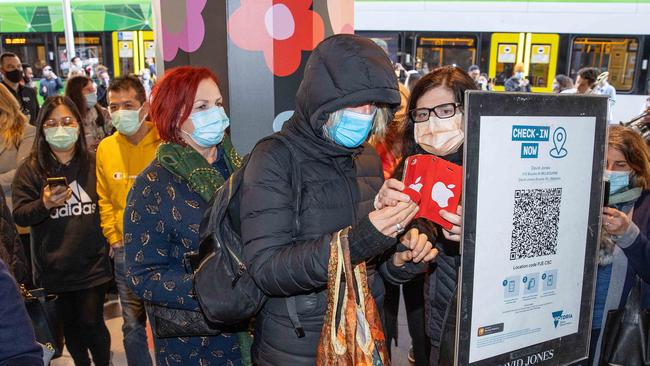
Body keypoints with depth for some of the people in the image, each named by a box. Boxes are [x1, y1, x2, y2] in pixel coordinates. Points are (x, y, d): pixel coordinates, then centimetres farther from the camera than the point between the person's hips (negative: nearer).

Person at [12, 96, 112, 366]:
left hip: (92, 263, -1)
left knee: (91, 324, 1)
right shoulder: (30, 169, -2)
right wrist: (44, 204, -25)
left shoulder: (93, 164, 1)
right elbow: (19, 215, -6)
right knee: (69, 325, 14)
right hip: (54, 266, 1)